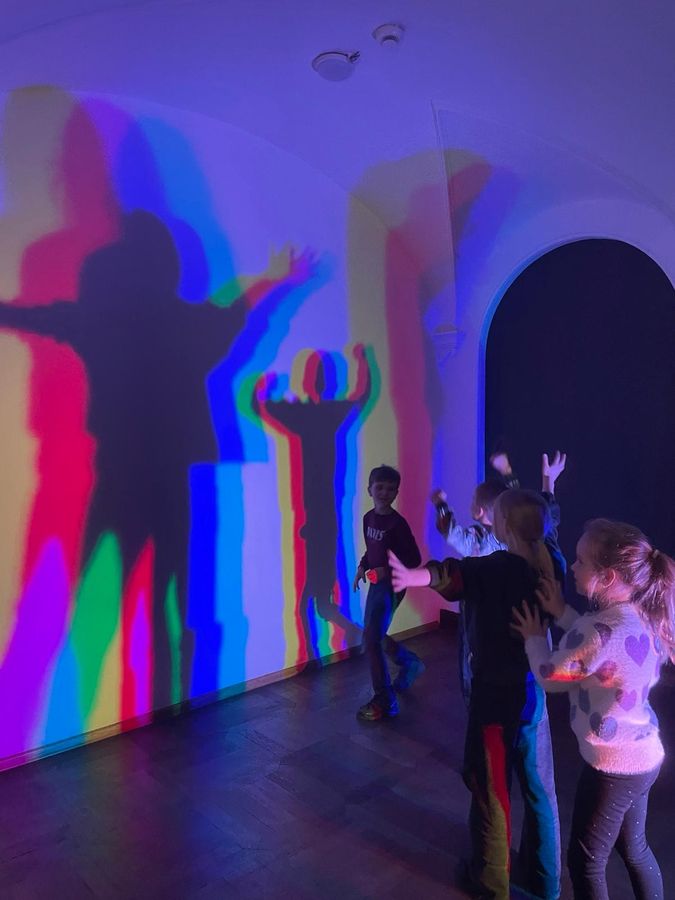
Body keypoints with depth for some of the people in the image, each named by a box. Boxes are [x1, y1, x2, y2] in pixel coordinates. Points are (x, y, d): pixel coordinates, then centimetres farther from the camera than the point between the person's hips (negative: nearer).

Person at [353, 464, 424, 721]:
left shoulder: (397, 523, -17)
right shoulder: (368, 518, 4)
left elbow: (415, 559, -14)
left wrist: (388, 570, -25)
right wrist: (362, 567, 3)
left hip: (392, 585, -8)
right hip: (376, 583, 8)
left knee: (371, 639, -10)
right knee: (374, 636, 19)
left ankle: (384, 702, 2)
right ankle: (411, 664, 44)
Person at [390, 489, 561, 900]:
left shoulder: (495, 569, -28)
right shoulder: (549, 565, -6)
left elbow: (454, 574, -49)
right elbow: (544, 518, 14)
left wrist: (415, 576, -66)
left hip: (496, 693, -6)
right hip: (534, 691, 6)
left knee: (491, 791, 14)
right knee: (538, 787, 22)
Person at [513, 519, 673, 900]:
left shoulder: (603, 629, -32)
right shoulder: (641, 615, -5)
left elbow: (549, 675, -18)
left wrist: (534, 637, -1)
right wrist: (563, 613, 2)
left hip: (613, 765, -8)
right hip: (643, 755, 9)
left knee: (586, 860, 12)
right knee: (634, 848, 28)